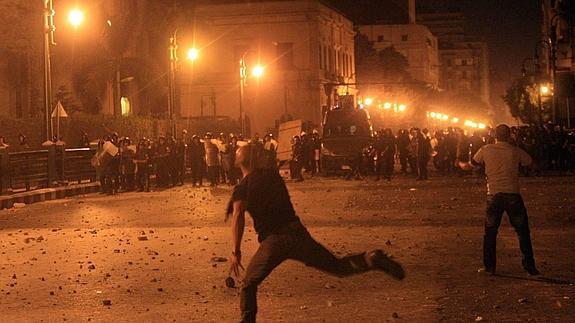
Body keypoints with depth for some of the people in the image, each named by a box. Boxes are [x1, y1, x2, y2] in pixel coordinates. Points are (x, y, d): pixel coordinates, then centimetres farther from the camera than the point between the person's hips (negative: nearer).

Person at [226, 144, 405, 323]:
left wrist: (235, 252, -18)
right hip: (297, 232, 4)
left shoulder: (242, 188, -1)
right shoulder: (274, 176, 13)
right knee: (338, 266, 9)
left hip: (273, 241, -4)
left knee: (248, 285, 13)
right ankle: (370, 259, -15)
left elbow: (238, 216, -16)